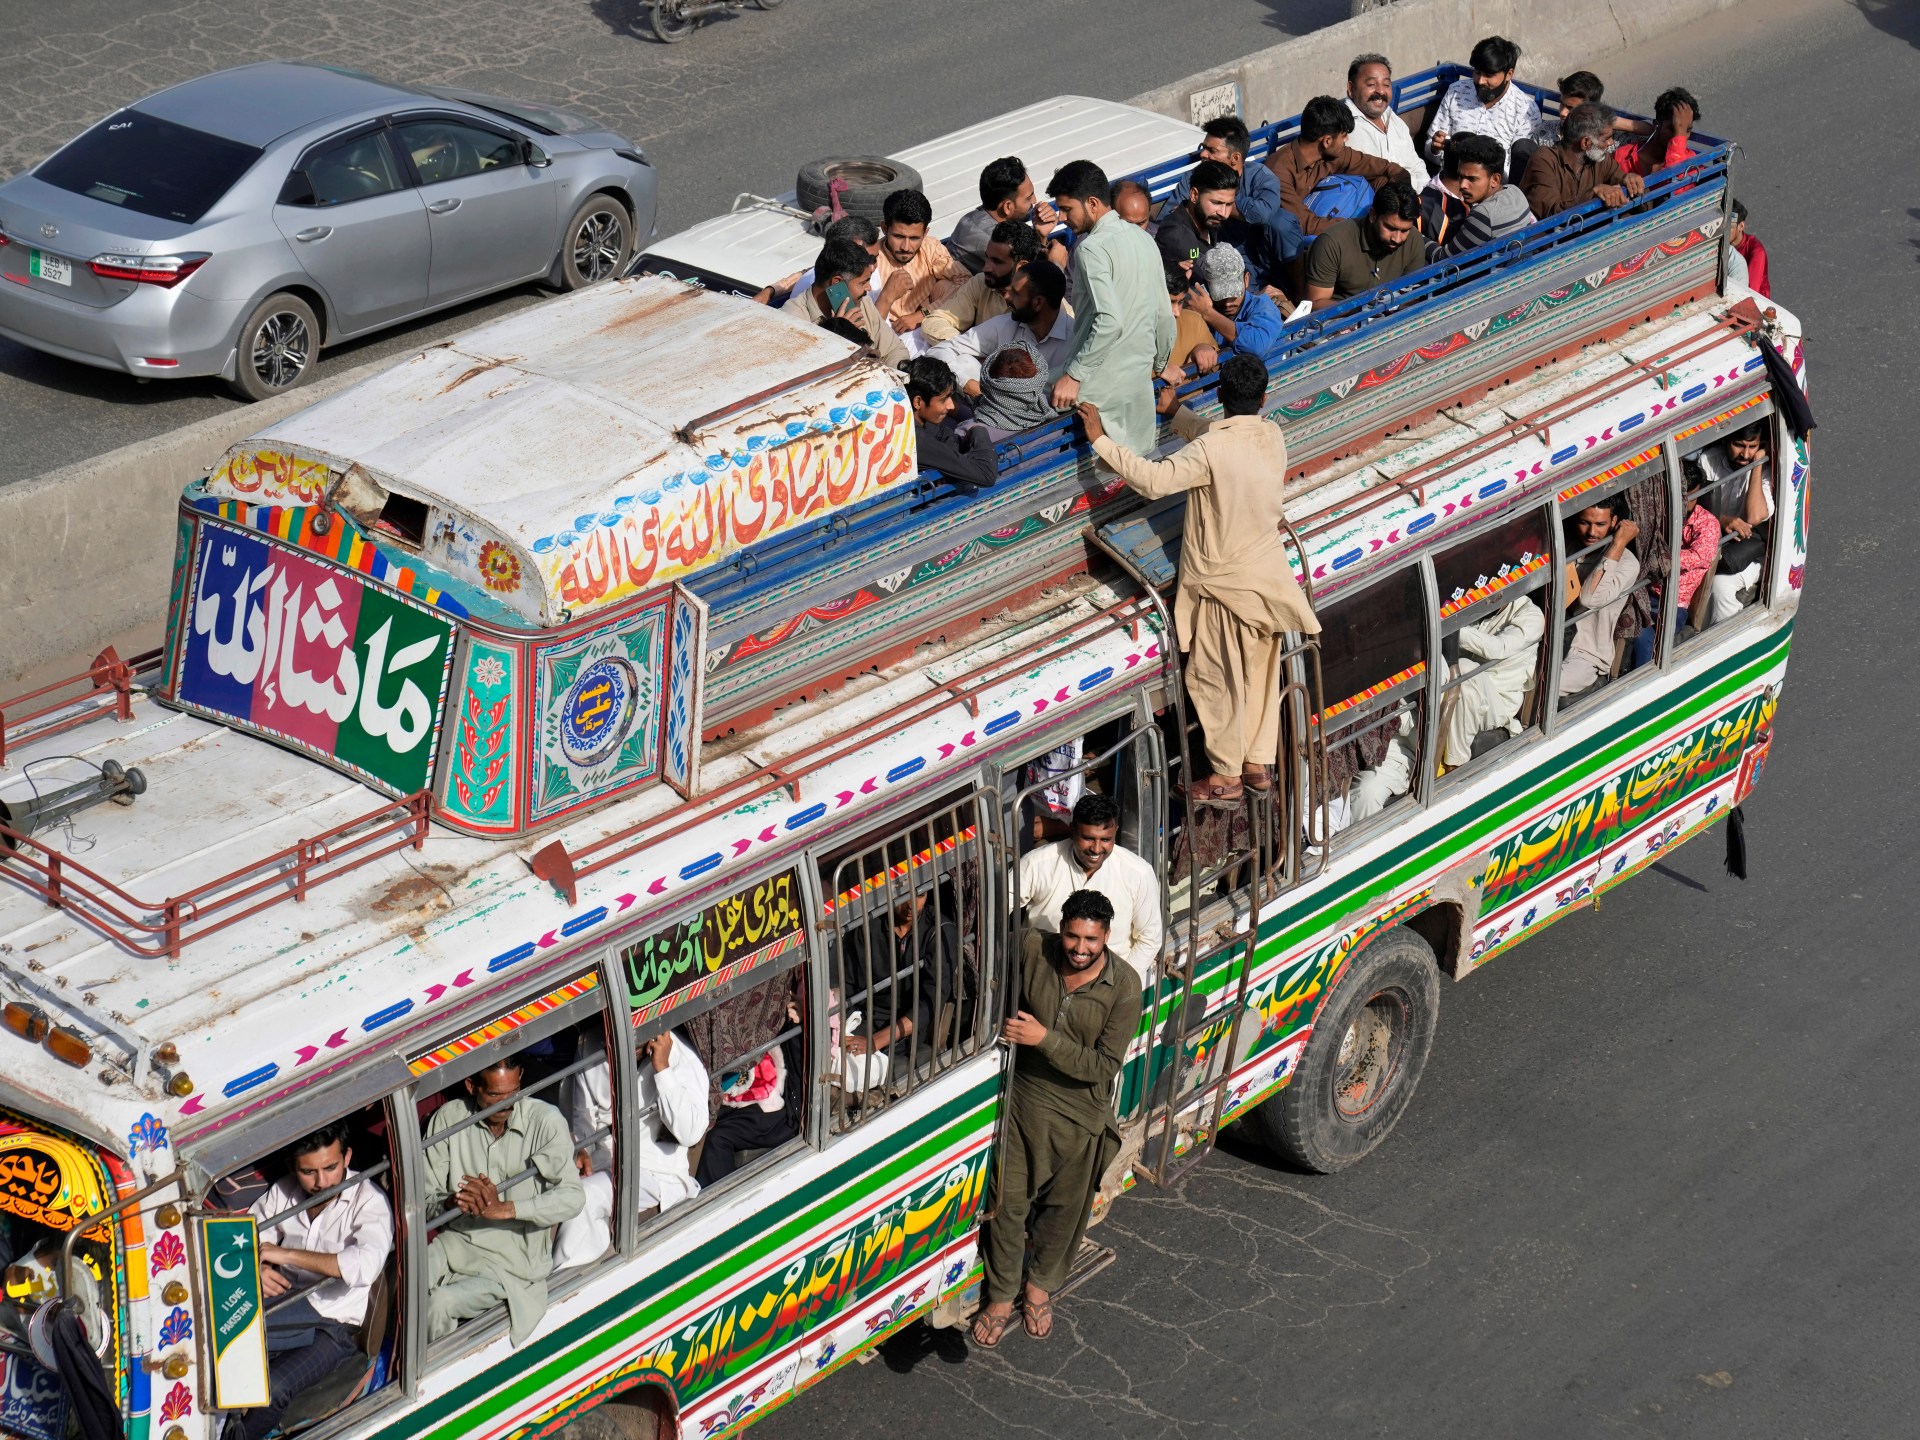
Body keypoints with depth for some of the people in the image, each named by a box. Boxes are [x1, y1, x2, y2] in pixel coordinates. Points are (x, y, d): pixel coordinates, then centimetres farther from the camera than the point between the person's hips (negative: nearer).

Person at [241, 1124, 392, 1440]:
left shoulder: (369, 1199, -12)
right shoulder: (283, 1192, 5)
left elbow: (366, 1266, -30)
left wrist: (286, 1254, -25)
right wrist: (257, 1268, -10)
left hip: (334, 1326, -5)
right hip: (285, 1303, 5)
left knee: (271, 1390, -31)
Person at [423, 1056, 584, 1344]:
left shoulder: (545, 1121, -9)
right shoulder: (448, 1118, -1)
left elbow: (572, 1197, -17)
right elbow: (425, 1198, 1)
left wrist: (503, 1209, -26)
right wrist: (453, 1202, -24)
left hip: (513, 1256, -3)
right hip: (455, 1242, 3)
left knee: (439, 1303, -26)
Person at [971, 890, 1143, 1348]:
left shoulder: (1124, 987, -22)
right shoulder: (1033, 949, -15)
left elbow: (1104, 1066, -23)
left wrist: (1045, 1038, -30)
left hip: (1080, 1114, -1)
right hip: (1023, 1099, 1)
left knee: (1064, 1207, 19)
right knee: (1009, 1201, 10)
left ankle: (1040, 1284, 46)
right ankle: (1001, 1296, 32)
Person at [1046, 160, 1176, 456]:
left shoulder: (1092, 248, -15)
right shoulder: (1143, 240, 11)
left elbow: (1109, 321, -26)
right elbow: (1164, 316, 16)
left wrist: (1073, 375, -23)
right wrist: (1159, 365, 31)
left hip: (1098, 388, -8)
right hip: (1139, 383, 8)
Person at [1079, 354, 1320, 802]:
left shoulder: (1209, 451, -25)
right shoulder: (1272, 436, -3)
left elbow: (1152, 480, -27)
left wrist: (1101, 440, -20)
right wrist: (1173, 411, 25)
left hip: (1223, 582, -6)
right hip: (1268, 576, 7)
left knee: (1214, 680, 7)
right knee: (1261, 673, 17)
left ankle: (1227, 776, 14)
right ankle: (1260, 764, 27)